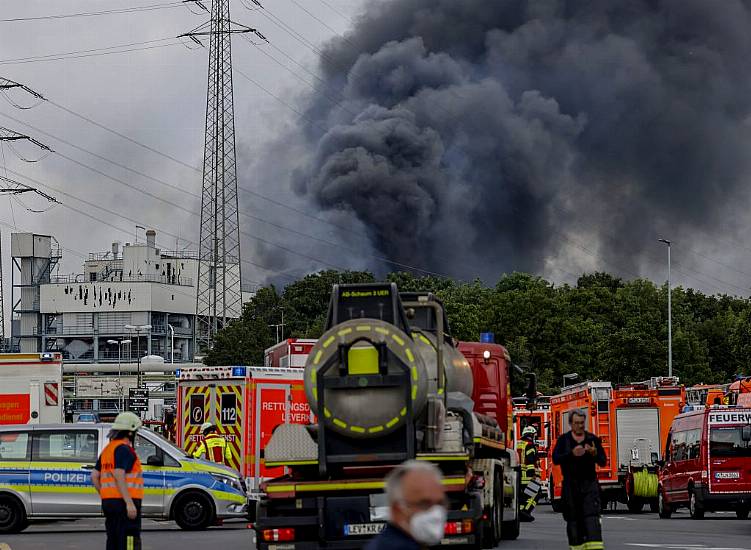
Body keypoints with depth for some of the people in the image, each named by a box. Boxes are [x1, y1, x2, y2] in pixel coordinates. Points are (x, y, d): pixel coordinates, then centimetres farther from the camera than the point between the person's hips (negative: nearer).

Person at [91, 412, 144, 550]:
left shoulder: (108, 449, 18)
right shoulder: (124, 449, -11)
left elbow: (94, 476, 18)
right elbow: (119, 476, -23)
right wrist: (129, 503, -25)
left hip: (108, 502, 9)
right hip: (123, 503, -9)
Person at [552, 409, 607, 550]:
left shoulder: (593, 439, 7)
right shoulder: (563, 440, 5)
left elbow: (603, 461, 5)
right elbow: (555, 459, -8)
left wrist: (594, 453, -17)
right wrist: (572, 454, -24)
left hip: (589, 484, 0)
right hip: (570, 484, 0)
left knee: (592, 515, -13)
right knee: (573, 518, 3)